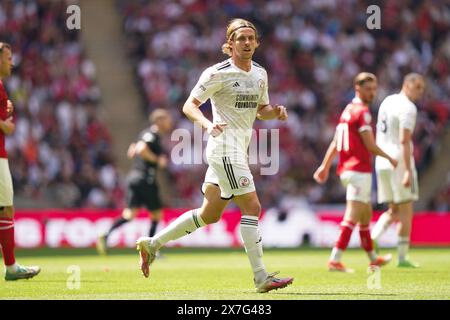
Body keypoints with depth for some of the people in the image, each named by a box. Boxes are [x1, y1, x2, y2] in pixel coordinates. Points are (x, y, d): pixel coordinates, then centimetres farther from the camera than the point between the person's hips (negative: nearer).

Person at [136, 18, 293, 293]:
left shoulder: (260, 73, 12)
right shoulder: (218, 73, -10)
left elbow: (261, 110, 23)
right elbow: (189, 105, -11)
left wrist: (275, 112, 0)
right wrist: (208, 124, -30)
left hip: (238, 151, 8)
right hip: (225, 149, -8)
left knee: (210, 214, 13)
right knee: (252, 207, -13)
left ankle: (152, 244, 24)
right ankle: (261, 278, -11)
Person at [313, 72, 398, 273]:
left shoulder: (348, 110, 16)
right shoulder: (362, 112, -11)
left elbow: (335, 143, 17)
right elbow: (370, 145, -15)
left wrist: (325, 166, 17)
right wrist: (390, 159, -2)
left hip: (346, 169, 10)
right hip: (359, 171, -10)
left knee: (366, 214, 19)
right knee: (352, 216, -13)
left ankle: (373, 259, 29)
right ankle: (335, 260, -20)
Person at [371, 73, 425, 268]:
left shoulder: (387, 102, 15)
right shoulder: (407, 108, -12)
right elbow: (404, 140, -20)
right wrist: (408, 170, -23)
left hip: (382, 163, 8)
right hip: (399, 161, -8)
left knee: (393, 211, 15)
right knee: (406, 210, 1)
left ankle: (372, 238, -8)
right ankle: (402, 258, 1)